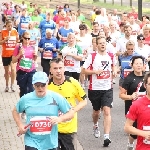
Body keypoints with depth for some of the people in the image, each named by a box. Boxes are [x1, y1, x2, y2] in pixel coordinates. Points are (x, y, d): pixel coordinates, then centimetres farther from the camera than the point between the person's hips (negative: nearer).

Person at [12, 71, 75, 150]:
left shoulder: (56, 98, -7)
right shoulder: (26, 99, -3)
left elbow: (71, 112, -1)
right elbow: (15, 111, 14)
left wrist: (60, 118, -21)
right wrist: (20, 125, -2)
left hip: (50, 143, 1)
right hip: (32, 142, -1)